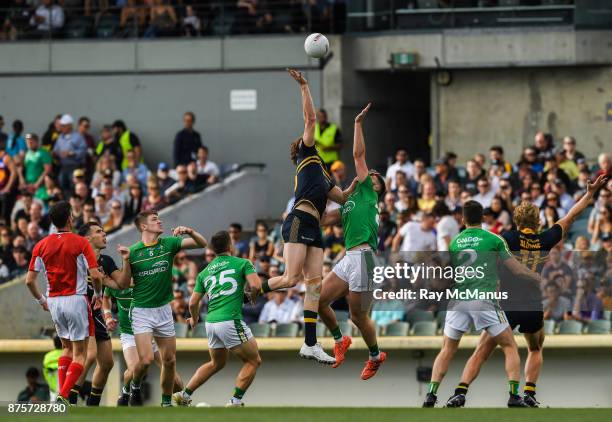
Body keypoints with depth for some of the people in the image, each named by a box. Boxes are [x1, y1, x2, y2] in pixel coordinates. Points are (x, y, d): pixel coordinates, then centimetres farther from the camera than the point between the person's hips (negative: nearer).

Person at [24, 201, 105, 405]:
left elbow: (29, 280, 2)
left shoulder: (41, 245, 2)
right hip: (76, 300, -5)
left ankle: (62, 393, 13)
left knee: (67, 348, 22)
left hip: (54, 302, 5)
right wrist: (98, 293, 5)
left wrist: (41, 300, 18)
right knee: (80, 353, 1)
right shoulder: (80, 243, -10)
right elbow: (96, 275, -15)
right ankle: (64, 396, -13)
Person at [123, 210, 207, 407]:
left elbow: (202, 243, -3)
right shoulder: (133, 251, -6)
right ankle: (135, 387, 15)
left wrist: (190, 231, -23)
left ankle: (166, 402, 21)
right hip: (141, 311, -3)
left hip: (164, 309, 3)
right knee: (146, 359, -15)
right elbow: (124, 285, -3)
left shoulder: (168, 243, 0)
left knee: (169, 360, 5)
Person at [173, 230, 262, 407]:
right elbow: (255, 285, -13)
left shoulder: (204, 273, 17)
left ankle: (184, 395, 24)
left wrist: (194, 319, 35)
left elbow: (193, 303, 15)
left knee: (217, 363, 26)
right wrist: (253, 297, 10)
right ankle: (235, 401, -3)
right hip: (231, 320, -7)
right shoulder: (242, 263, 2)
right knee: (253, 361, 7)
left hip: (211, 322, 7)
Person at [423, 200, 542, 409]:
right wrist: (537, 278, 21)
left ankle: (431, 395, 4)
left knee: (447, 350, 16)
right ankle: (514, 396, -4)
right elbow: (517, 269, 6)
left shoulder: (454, 242, 10)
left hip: (458, 301, 3)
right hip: (485, 300, -3)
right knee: (510, 347, 9)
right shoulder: (494, 240, 2)